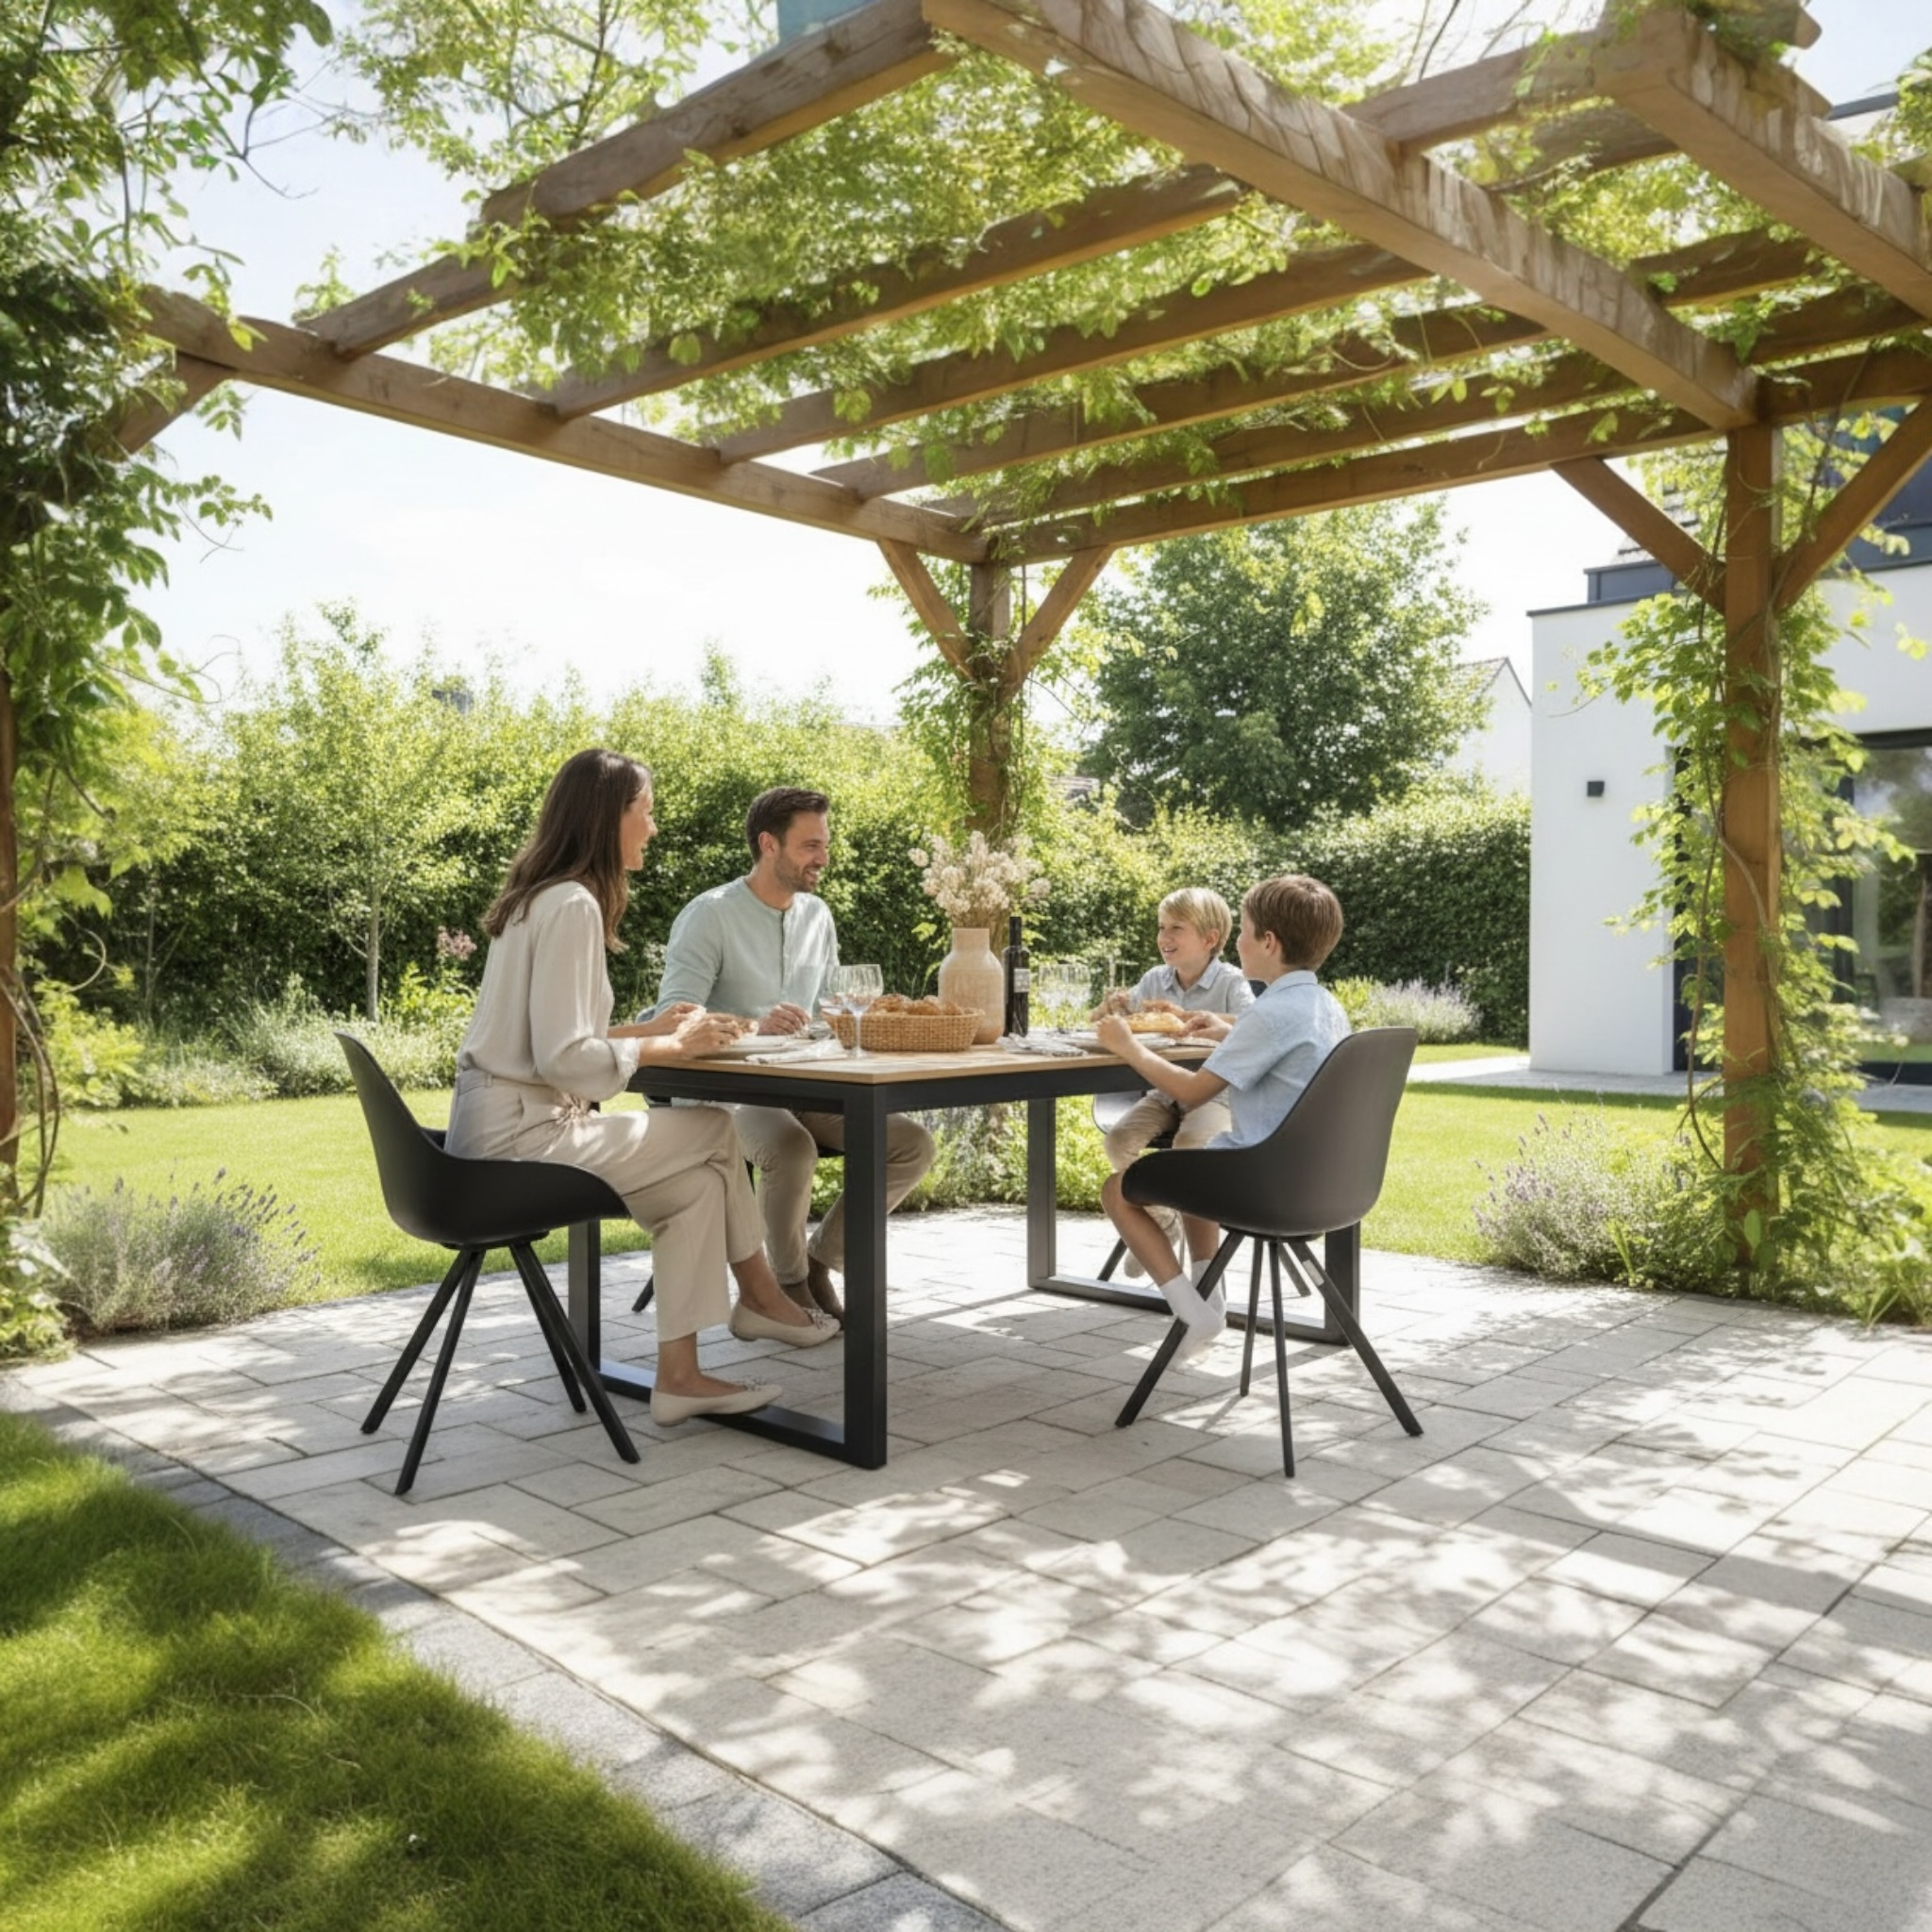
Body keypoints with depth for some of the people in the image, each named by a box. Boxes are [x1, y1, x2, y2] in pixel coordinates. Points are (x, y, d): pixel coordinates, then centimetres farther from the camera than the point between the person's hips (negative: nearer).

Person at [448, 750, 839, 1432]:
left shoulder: (543, 896, 13)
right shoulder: (572, 905, -18)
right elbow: (563, 1059, -23)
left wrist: (649, 1029, 7)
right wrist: (673, 1048, -12)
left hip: (505, 1121, 9)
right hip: (519, 1131, -9)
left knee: (697, 1181, 4)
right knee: (715, 1132, -3)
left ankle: (680, 1373, 6)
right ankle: (761, 1297, 15)